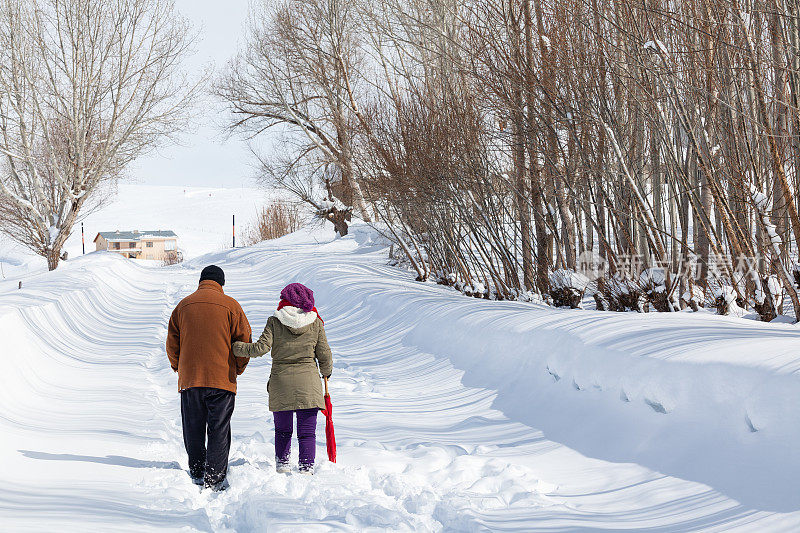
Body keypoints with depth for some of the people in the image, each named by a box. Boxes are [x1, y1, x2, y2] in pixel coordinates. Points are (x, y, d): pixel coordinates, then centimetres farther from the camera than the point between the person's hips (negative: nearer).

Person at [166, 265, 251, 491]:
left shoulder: (183, 306, 7)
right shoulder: (230, 305, -1)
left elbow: (172, 344, 10)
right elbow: (244, 339, 0)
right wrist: (238, 368, 14)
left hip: (189, 378, 3)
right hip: (222, 379, -3)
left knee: (193, 430, 13)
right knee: (219, 430, 1)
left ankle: (197, 474, 19)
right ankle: (215, 480, -3)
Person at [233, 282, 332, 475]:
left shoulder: (275, 322, -2)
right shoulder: (316, 323, 1)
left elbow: (261, 347, -11)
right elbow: (324, 355, 4)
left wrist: (235, 347, 0)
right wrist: (326, 371, 25)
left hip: (280, 383, 0)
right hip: (308, 384, 0)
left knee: (282, 430, 17)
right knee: (307, 432, 2)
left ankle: (282, 465, 17)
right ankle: (306, 468, -6)